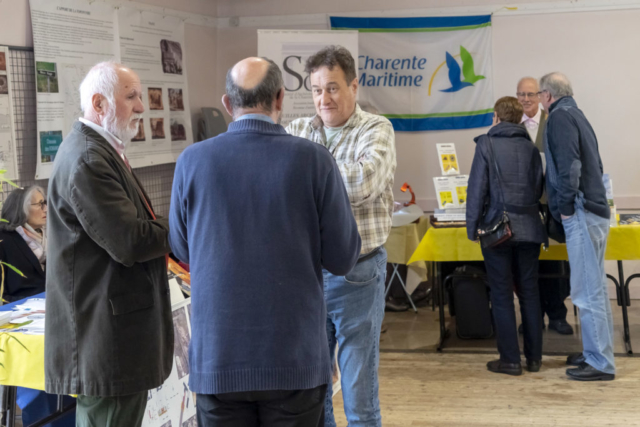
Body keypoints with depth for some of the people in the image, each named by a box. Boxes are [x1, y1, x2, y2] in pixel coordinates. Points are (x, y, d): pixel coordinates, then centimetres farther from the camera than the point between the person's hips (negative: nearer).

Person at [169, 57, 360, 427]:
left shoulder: (193, 161, -5)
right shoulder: (314, 160, -9)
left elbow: (183, 251, 8)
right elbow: (342, 259, -5)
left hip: (216, 358, 1)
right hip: (295, 357, -1)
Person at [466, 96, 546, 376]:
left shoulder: (486, 145, -5)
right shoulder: (530, 147, 6)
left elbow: (477, 188, -8)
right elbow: (539, 188, 10)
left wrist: (472, 227, -2)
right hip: (529, 228, 4)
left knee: (502, 295, 3)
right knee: (529, 293, 10)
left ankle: (510, 360, 4)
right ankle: (534, 357, 15)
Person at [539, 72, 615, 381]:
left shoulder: (560, 117, -9)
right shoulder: (577, 115, 19)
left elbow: (568, 164, -20)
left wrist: (567, 207, -14)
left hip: (581, 213, -10)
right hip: (595, 209, 10)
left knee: (587, 290, -6)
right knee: (593, 288, 15)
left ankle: (600, 363, -3)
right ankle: (596, 354, 24)